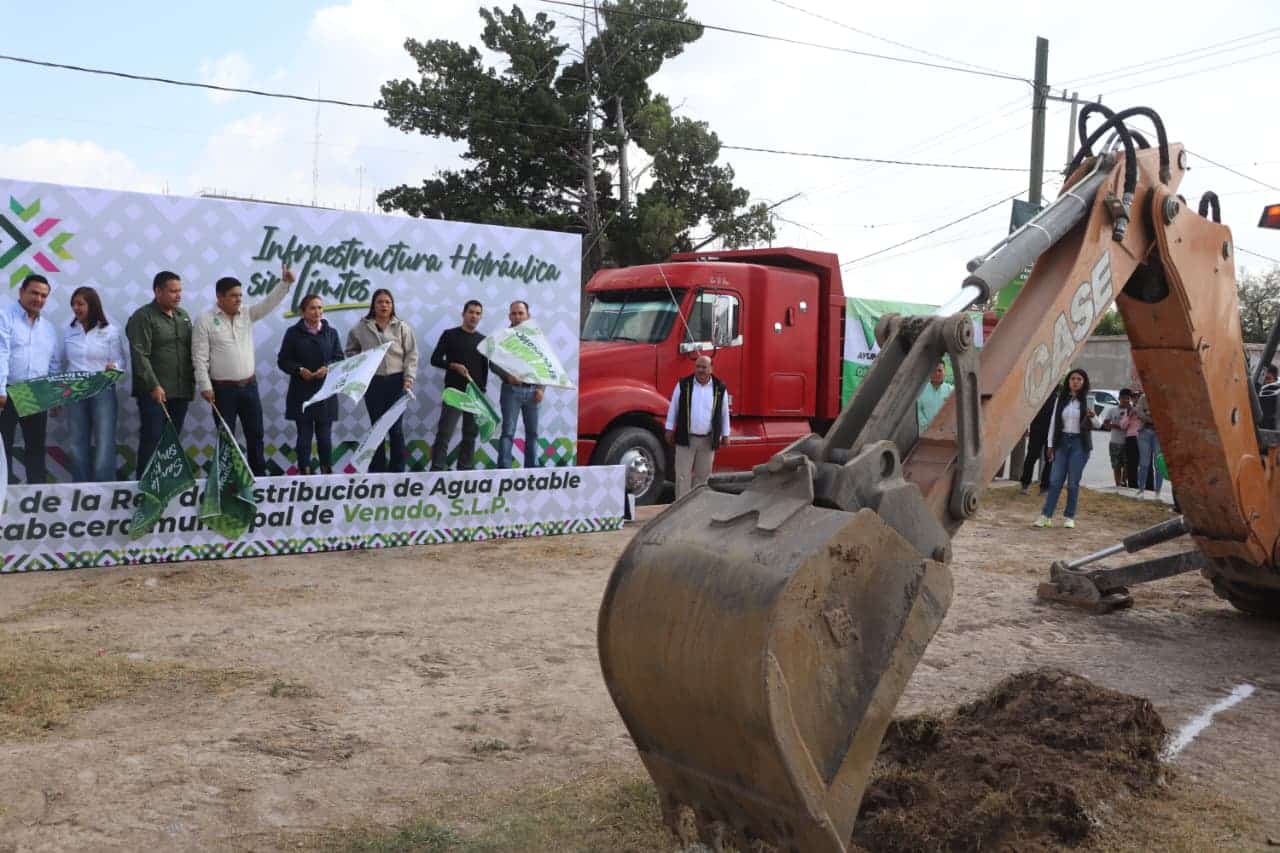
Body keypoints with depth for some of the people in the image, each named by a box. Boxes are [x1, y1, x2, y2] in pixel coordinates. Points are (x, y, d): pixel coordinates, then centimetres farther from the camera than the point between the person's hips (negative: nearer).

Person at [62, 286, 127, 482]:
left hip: (102, 392, -4)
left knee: (104, 444, -6)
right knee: (78, 444, 7)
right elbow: (63, 363, 12)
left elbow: (121, 360, -4)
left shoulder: (110, 331, -1)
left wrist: (113, 367, -25)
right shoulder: (69, 331, 9)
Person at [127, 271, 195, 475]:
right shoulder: (143, 317, -5)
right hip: (154, 392, -6)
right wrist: (154, 385, -18)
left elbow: (191, 351, 20)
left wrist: (193, 381, 12)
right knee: (152, 439, -6)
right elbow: (140, 356, -13)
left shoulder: (183, 316, 15)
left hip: (181, 391, 6)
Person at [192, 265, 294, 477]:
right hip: (223, 389, -5)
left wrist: (285, 282, -17)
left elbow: (269, 303, -1)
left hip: (249, 386, 5)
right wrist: (205, 386, -15)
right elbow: (200, 357, -9)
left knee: (255, 435, 10)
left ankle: (259, 475, 19)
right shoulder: (205, 321, -6)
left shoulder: (247, 315, 7)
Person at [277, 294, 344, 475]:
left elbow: (340, 358, 6)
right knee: (304, 434, 3)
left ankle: (327, 470, 15)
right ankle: (304, 471, 10)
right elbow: (283, 360, 2)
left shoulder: (331, 332, 8)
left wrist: (327, 368, -14)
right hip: (301, 392, -1)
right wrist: (299, 370, -15)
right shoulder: (293, 332, 2)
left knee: (325, 434, 5)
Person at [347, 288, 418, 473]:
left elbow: (411, 355, 1)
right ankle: (377, 470, 16)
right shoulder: (361, 328, 3)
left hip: (396, 381, -1)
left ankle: (397, 470, 11)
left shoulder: (402, 327, 2)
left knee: (395, 427, 2)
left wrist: (409, 378, -7)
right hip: (372, 382, 1)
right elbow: (351, 351, 16)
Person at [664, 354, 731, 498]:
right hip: (686, 438, -2)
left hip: (708, 441, 2)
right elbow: (673, 408, 4)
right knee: (683, 475, -2)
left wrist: (725, 435, 9)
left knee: (702, 475, 11)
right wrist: (669, 429, 3)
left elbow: (724, 412, 8)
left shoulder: (720, 388, 1)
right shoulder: (683, 384, -2)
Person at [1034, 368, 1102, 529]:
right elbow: (1053, 421, 11)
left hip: (1079, 443, -2)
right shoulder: (1061, 399, 7)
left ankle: (1070, 517, 9)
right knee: (1055, 480, -2)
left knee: (1073, 482, 0)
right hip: (1062, 441, 2)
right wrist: (1050, 445, 8)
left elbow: (1098, 425, 2)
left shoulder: (1088, 400, 0)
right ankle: (1046, 515, 0)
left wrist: (1093, 417, -21)